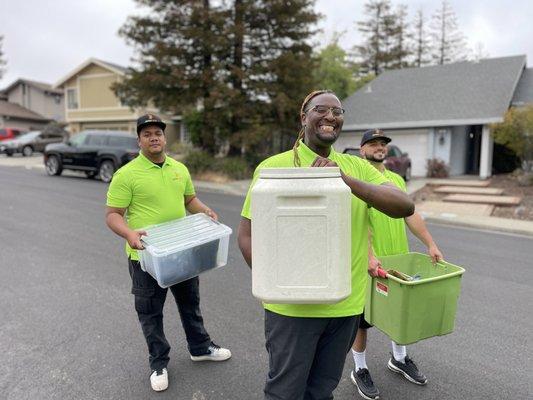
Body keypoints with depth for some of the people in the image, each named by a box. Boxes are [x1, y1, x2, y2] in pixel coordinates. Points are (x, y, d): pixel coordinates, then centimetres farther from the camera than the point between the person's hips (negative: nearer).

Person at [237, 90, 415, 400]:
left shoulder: (357, 167, 4)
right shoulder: (273, 167, -7)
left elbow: (405, 206, -10)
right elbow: (247, 235, -5)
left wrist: (346, 179, -23)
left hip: (346, 306, 4)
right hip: (292, 307, -3)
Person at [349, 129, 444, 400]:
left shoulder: (397, 179, 12)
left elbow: (410, 214, 8)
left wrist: (430, 244, 0)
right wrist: (368, 256, -30)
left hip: (398, 258, 7)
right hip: (368, 262, -6)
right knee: (361, 318, 7)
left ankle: (399, 359, 44)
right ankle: (360, 370, 26)